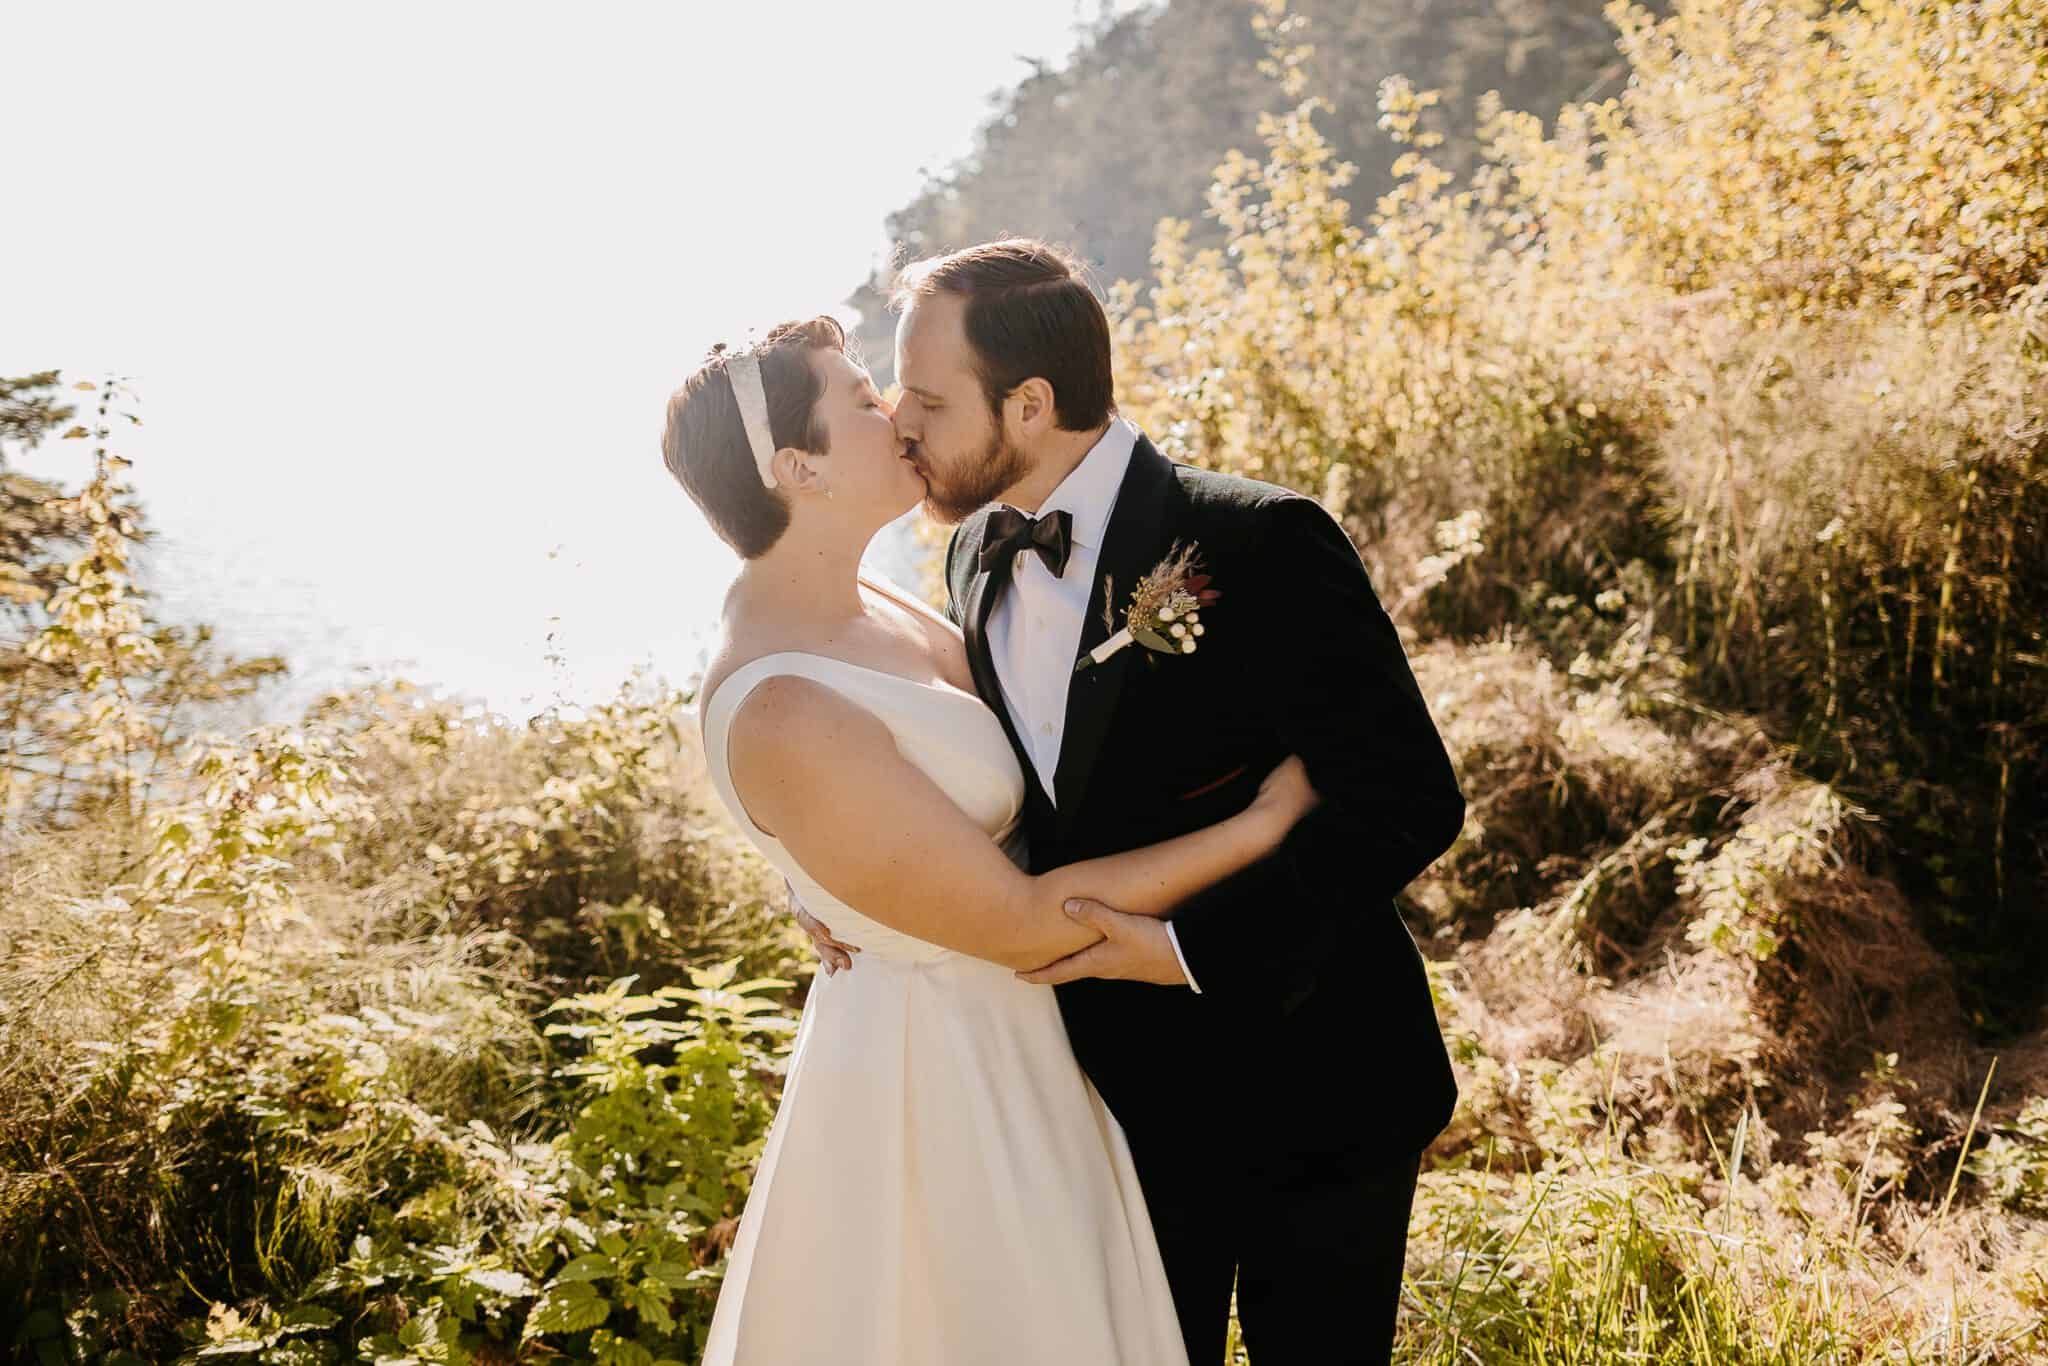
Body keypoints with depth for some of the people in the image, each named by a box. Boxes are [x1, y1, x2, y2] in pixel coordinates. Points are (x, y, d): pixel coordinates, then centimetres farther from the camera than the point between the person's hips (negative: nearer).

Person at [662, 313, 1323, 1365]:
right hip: (938, 1071, -9)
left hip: (1005, 1045, 9)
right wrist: (1264, 823, -21)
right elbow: (1019, 921, -25)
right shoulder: (782, 715, -30)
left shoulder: (854, 606, -1)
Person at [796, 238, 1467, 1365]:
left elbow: (1410, 802, -23)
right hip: (1127, 1102, 6)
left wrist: (1188, 948, -25)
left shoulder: (1262, 543, -21)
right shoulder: (975, 560, 1)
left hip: (1307, 1091, -5)